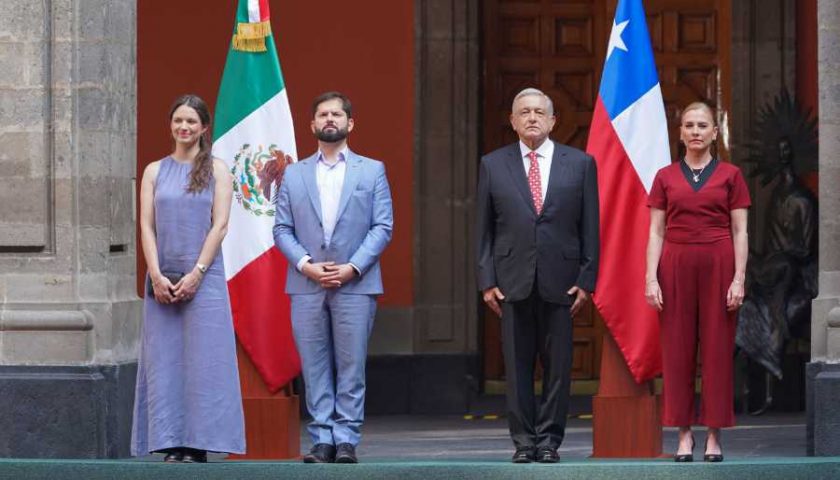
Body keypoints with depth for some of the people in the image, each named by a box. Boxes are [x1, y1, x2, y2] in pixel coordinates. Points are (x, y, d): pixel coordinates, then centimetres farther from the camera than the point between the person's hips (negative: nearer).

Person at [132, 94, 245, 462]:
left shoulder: (216, 170, 5)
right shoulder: (155, 171, 12)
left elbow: (219, 225, -3)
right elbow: (147, 226, 5)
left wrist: (196, 274, -11)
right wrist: (156, 275, -7)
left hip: (203, 277, -2)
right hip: (162, 277, 3)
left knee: (202, 359, -5)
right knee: (164, 360, -1)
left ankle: (197, 445, -3)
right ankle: (171, 444, 0)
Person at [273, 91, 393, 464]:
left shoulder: (372, 171, 9)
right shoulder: (294, 174, 13)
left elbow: (383, 227, 2)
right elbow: (282, 228, 8)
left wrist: (352, 267, -10)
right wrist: (306, 264, -8)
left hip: (355, 284, -1)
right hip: (307, 286, 2)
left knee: (351, 368, -3)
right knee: (315, 368, 0)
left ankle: (346, 440, 0)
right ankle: (322, 440, 3)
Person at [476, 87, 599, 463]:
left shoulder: (580, 164, 6)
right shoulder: (493, 165, 7)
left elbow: (590, 227, 5)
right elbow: (484, 229, 7)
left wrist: (586, 279, -2)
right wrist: (487, 280, -1)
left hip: (560, 282, 0)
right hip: (513, 282, 0)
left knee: (558, 365, 1)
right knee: (517, 366, 2)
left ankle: (549, 440, 8)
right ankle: (523, 441, 9)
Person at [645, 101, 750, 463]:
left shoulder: (730, 175, 4)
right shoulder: (666, 177, 8)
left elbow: (740, 232, 2)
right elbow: (656, 233, 6)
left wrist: (739, 279, -7)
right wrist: (651, 279, -4)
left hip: (718, 265, -1)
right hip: (676, 266, 1)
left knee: (717, 348, 0)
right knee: (678, 349, 1)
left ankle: (714, 436, 4)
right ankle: (684, 435, 6)